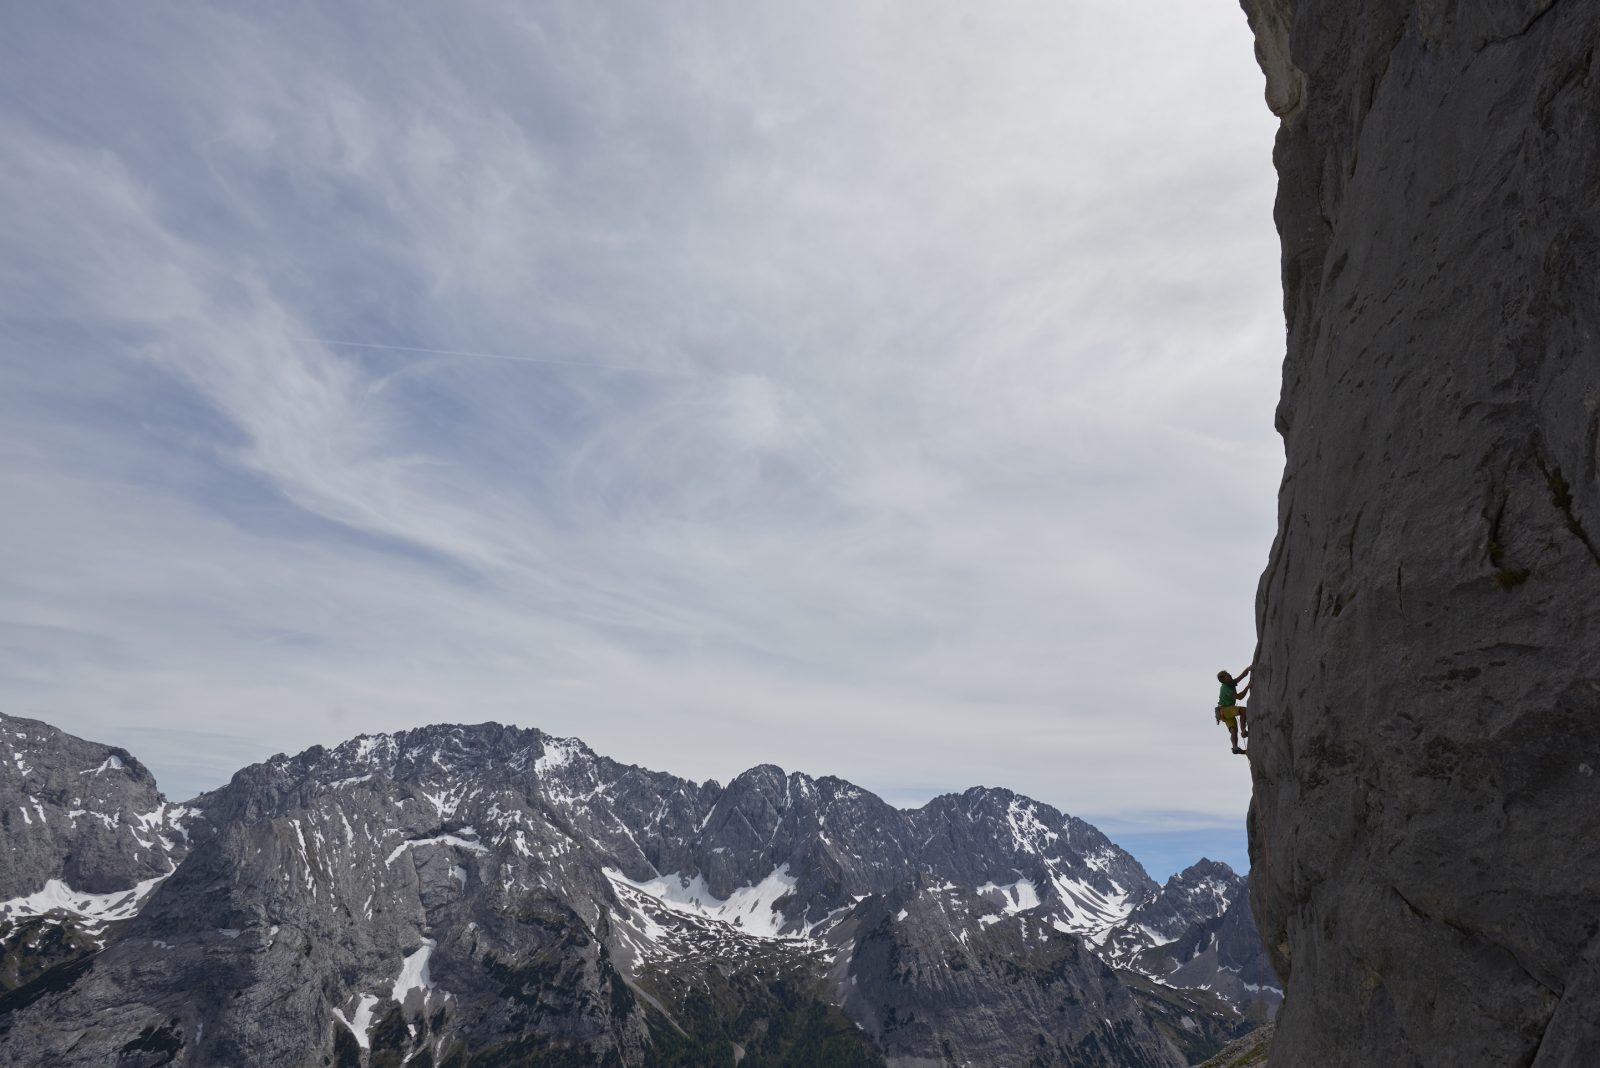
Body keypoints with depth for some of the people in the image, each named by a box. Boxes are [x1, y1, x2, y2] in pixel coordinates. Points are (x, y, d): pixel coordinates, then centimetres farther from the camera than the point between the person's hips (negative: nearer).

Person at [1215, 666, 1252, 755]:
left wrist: (1248, 668, -18)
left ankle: (1235, 747, -27)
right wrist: (1248, 686, -24)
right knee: (1244, 710, -24)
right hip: (1224, 710, -8)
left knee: (1234, 730, -10)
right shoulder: (1225, 688, -20)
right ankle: (1244, 731, -22)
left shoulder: (1232, 683, 6)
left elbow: (1243, 675, 2)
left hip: (1229, 711, 8)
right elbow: (1239, 696, -26)